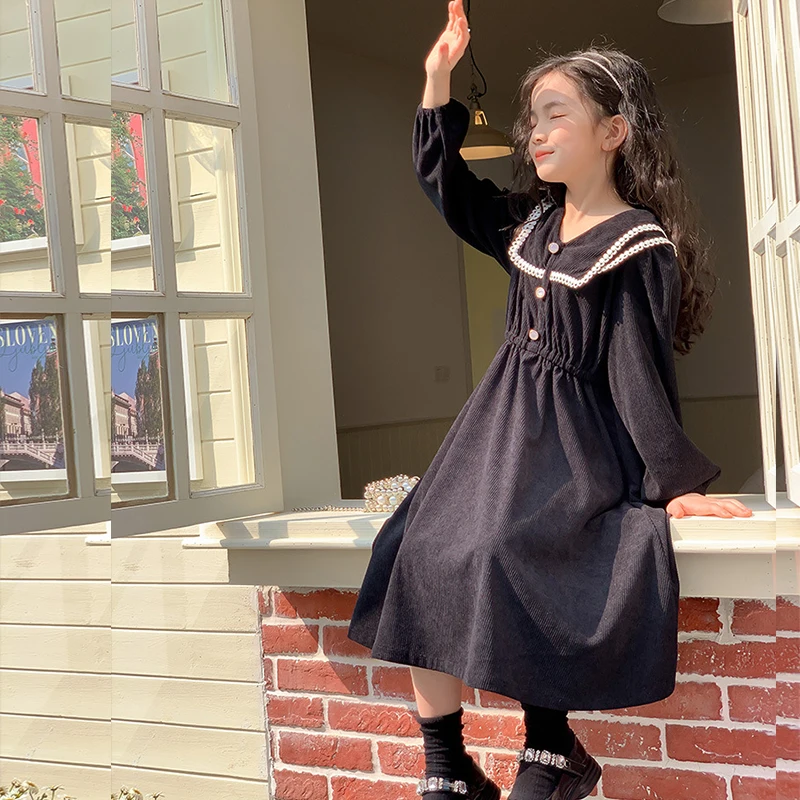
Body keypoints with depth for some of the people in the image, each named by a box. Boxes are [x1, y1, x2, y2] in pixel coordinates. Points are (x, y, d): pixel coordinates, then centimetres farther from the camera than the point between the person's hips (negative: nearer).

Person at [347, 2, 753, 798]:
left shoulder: (638, 247, -9)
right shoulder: (529, 223, 12)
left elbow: (639, 370, -12)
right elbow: (443, 179, 23)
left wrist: (673, 481, -12)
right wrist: (439, 78, 14)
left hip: (577, 443, -7)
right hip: (500, 429, 7)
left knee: (502, 554, -32)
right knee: (421, 548, -10)